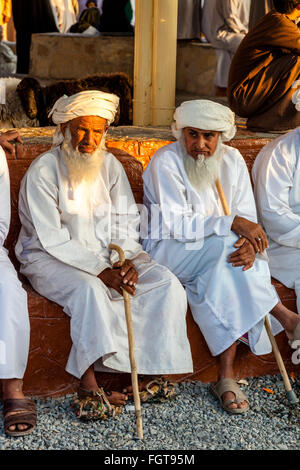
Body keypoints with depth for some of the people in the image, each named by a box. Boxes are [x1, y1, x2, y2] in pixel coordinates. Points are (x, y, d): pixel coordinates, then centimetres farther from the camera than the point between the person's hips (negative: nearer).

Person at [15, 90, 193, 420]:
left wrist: (127, 261, -15)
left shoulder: (110, 166, 8)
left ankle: (154, 371, -15)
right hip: (50, 259, -5)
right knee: (89, 289, -37)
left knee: (166, 282, -16)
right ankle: (89, 387, -34)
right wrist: (101, 271, -24)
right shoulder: (42, 171, -10)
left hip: (107, 256, 6)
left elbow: (125, 222, 6)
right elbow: (53, 240, -16)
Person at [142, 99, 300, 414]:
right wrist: (230, 223, -31)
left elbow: (247, 217, -2)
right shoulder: (166, 161, -14)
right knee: (227, 244, -32)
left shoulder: (232, 160, 2)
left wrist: (250, 243, -26)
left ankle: (226, 377, -25)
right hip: (168, 250, -4)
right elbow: (175, 225, -22)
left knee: (223, 281, -29)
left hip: (218, 257, 4)